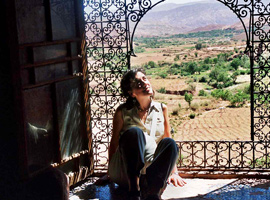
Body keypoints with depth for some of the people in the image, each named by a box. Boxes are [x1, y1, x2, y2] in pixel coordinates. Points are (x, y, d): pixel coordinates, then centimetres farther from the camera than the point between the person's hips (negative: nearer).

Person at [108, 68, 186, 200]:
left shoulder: (162, 109, 15)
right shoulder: (123, 112, 8)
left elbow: (168, 142, 17)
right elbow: (114, 142, 10)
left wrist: (174, 172, 10)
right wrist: (110, 173, 5)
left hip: (153, 171, 2)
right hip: (125, 172, -2)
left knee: (170, 143, -27)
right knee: (134, 132, -29)